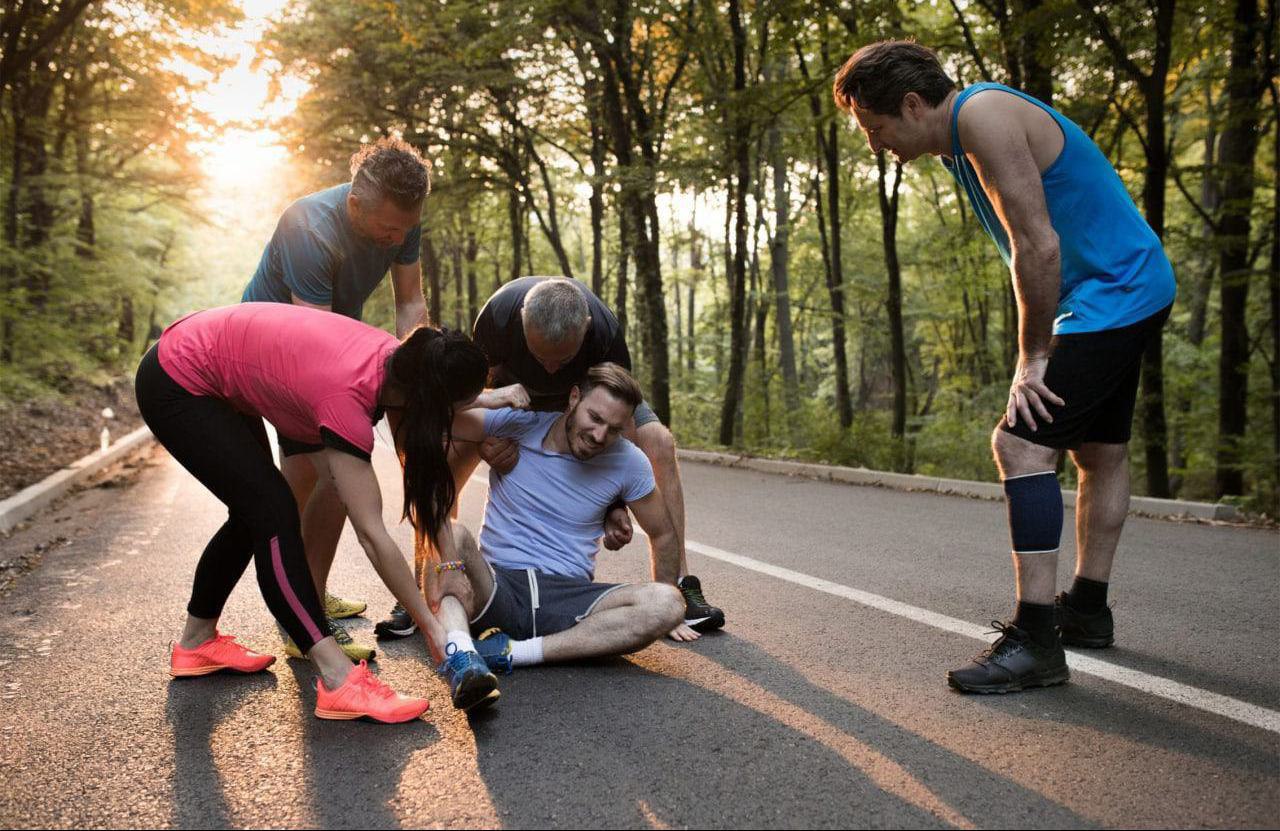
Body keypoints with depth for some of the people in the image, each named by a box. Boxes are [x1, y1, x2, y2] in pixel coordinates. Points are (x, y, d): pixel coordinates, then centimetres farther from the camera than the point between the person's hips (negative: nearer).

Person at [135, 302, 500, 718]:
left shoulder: (399, 362, -15)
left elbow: (423, 471, -7)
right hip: (175, 384, -9)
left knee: (254, 511, 16)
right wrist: (430, 626, -28)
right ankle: (339, 683, -17)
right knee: (273, 510, -16)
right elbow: (372, 534, -34)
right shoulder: (346, 395, -36)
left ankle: (196, 643, 35)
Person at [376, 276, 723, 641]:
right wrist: (484, 441, -44)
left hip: (588, 389, 0)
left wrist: (616, 505, -36)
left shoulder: (605, 331, -39)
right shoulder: (499, 313, -39)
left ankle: (678, 585, -11)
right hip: (512, 390, 0)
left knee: (659, 444, -21)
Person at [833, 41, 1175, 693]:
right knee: (1099, 452, 17)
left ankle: (1036, 641, -17)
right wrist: (1040, 348, 9)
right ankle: (1087, 610, 31)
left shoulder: (983, 115, -20)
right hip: (1129, 294, 11)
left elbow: (1037, 245, -25)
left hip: (1115, 294, -11)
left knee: (1021, 443, -18)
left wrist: (1032, 358, -17)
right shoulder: (960, 139, 11)